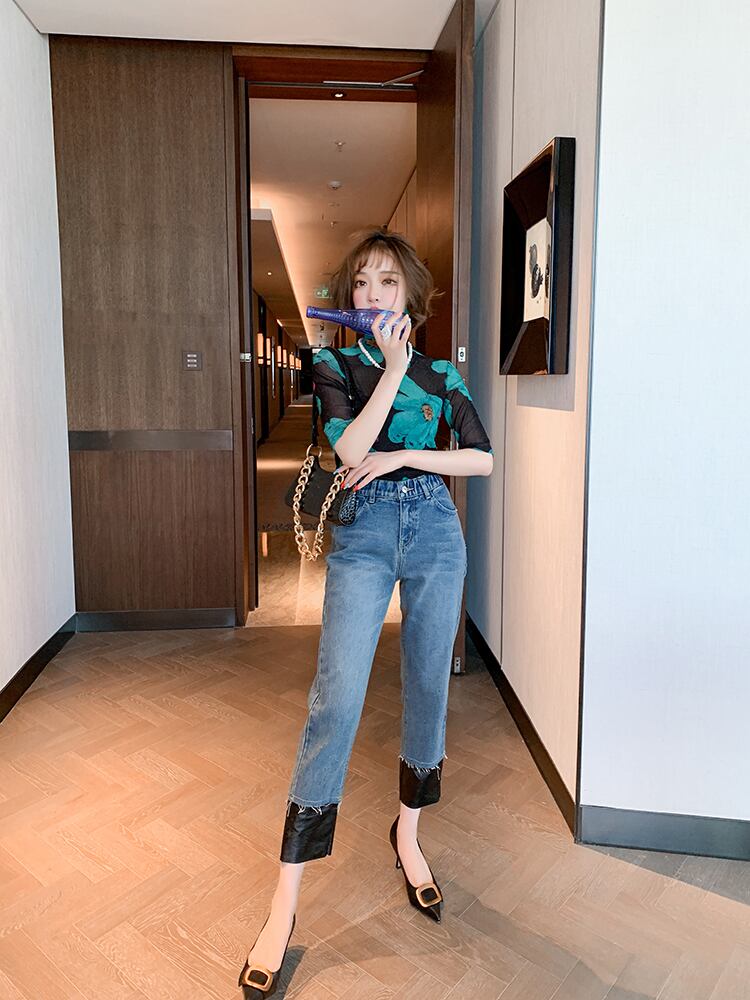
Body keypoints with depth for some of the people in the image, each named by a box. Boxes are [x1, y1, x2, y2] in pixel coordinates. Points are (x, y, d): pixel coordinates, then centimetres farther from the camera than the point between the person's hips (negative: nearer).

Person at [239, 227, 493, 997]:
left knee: (428, 688, 9)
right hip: (363, 534, -3)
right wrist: (393, 368, -10)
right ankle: (284, 904, -1)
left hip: (435, 532, 3)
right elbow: (350, 449, -12)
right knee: (336, 700, -11)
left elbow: (483, 459, 4)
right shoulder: (334, 365, 4)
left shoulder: (440, 373, 10)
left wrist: (403, 455, -7)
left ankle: (408, 834, 33)